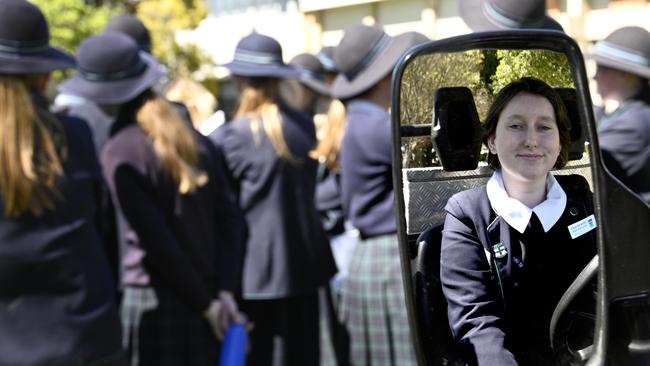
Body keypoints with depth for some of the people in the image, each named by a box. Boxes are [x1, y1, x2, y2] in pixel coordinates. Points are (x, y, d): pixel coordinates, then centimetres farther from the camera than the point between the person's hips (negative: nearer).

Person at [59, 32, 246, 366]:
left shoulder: (120, 152, -12)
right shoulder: (194, 139, 6)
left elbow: (158, 243, -14)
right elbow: (228, 217, 1)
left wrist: (206, 303, -7)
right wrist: (225, 291, -3)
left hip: (153, 300, -6)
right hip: (204, 296, 6)